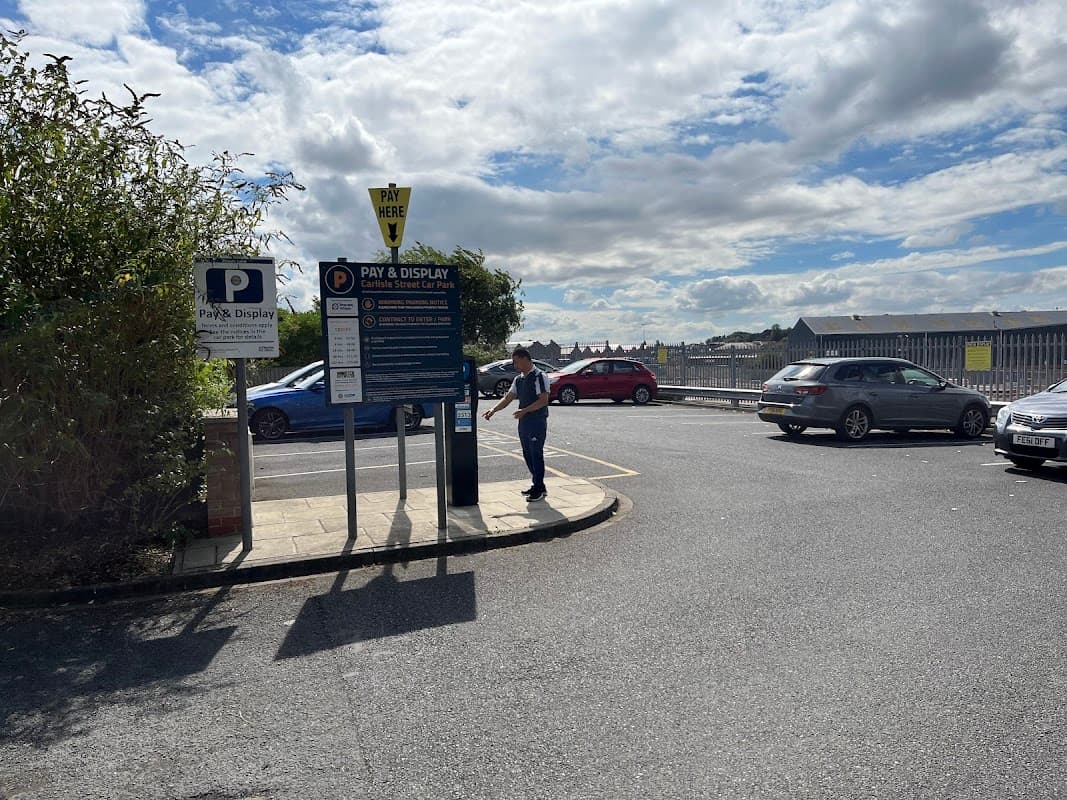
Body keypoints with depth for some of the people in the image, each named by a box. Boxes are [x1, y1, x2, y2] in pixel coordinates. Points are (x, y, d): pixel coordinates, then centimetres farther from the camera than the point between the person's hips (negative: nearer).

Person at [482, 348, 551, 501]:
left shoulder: (540, 377, -11)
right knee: (527, 455, 13)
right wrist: (493, 410, -1)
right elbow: (507, 398, 13)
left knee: (536, 454, -4)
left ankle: (539, 489, 5)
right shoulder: (518, 379, 14)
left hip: (537, 422, -8)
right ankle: (538, 485, 25)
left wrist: (524, 410, -24)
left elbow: (543, 400, -18)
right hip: (523, 423, 8)